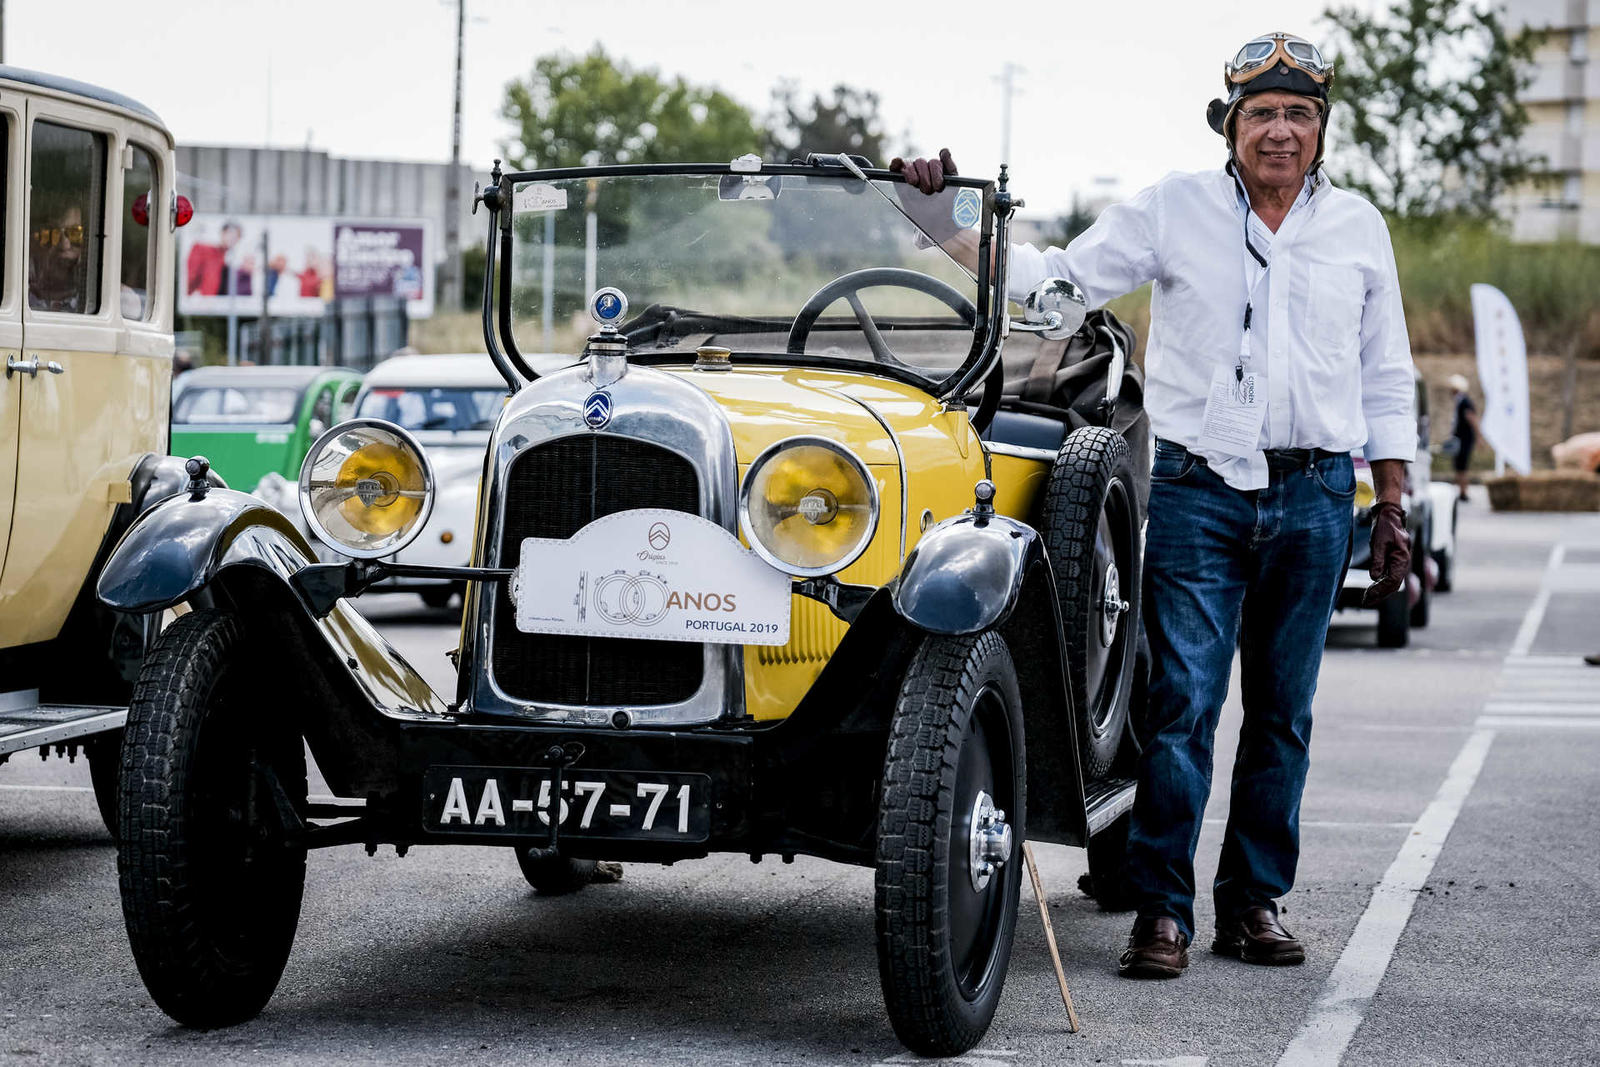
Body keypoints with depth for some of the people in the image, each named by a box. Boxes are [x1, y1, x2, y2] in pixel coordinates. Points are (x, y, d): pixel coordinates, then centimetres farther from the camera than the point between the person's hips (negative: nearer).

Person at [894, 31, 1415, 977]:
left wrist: (1392, 511, 11)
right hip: (1198, 490, -2)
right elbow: (1057, 281, 3)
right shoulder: (1174, 209, 4)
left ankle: (1256, 901, 18)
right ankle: (1163, 909, -1)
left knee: (1283, 713, 7)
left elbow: (1386, 377, 15)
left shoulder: (1358, 227, 10)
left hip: (1315, 498, 2)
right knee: (1183, 705, -7)